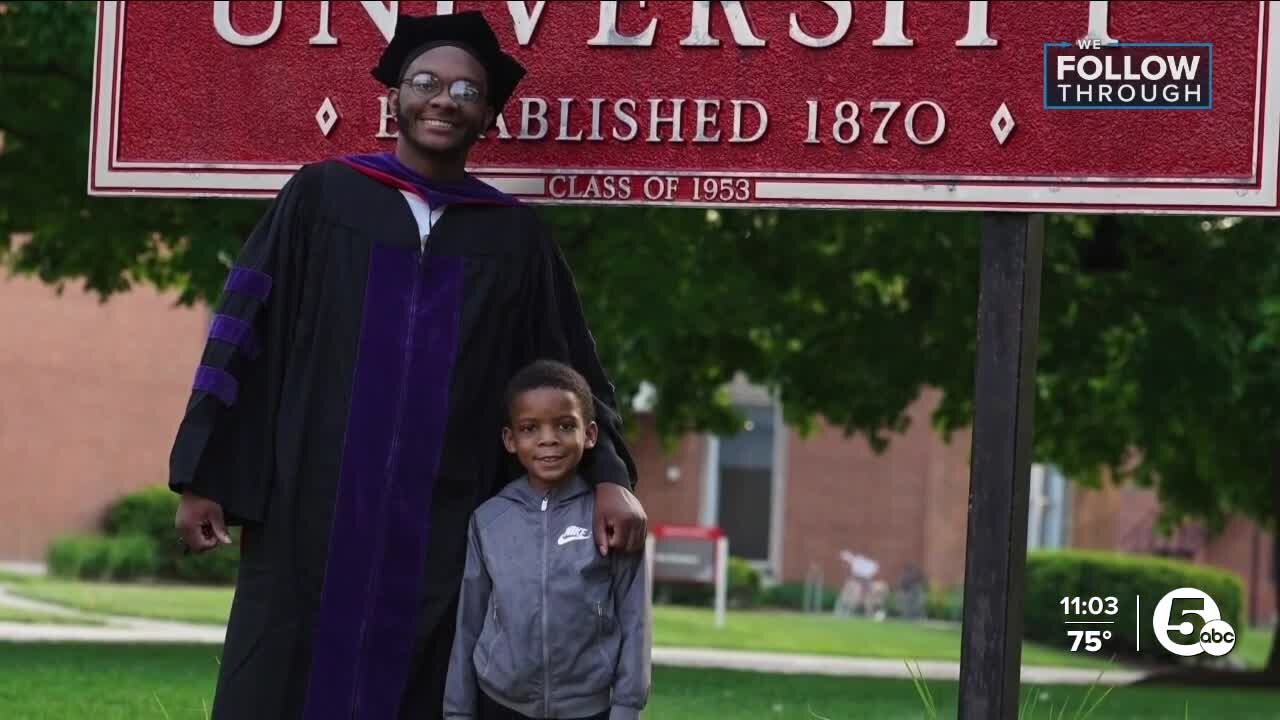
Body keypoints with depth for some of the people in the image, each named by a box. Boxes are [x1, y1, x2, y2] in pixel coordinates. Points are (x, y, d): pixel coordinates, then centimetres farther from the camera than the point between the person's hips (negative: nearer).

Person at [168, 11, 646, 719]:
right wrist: (202, 474, -2)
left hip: (442, 529, 1)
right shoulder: (320, 197, 3)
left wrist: (609, 476, -7)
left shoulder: (516, 236, 8)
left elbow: (569, 370, 10)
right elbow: (243, 331, 3)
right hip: (310, 513, -1)